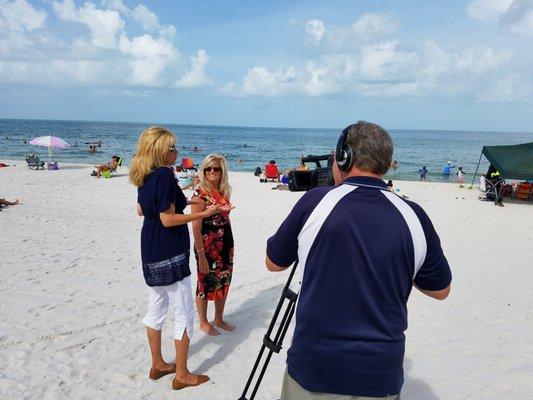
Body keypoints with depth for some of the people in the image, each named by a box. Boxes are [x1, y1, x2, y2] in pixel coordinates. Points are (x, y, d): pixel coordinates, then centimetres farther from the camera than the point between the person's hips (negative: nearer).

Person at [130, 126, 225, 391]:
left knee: (156, 308, 18)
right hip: (169, 253, -9)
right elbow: (168, 219, -22)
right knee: (184, 313, 3)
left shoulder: (144, 177, 7)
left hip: (151, 252, 9)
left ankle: (158, 365, 32)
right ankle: (182, 375, 14)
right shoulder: (164, 174, -20)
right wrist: (203, 214, -21)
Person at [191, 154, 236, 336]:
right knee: (206, 283, 8)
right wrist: (201, 254, -20)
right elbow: (196, 226, -18)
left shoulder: (224, 192, 5)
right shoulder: (200, 194, -15)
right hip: (207, 245, -7)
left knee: (223, 282, 16)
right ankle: (203, 322, 28)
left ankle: (219, 319, 35)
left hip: (225, 244, 7)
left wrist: (230, 245, 13)